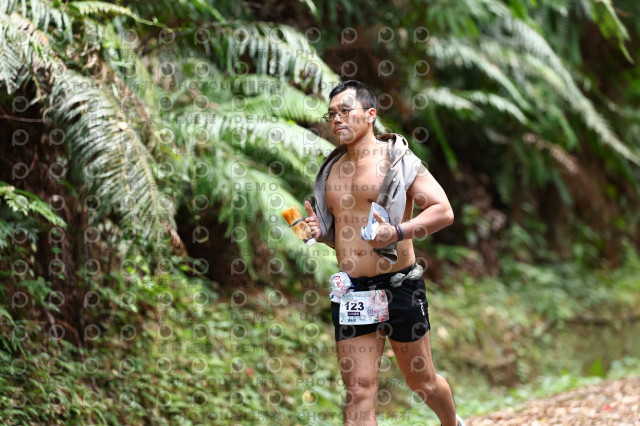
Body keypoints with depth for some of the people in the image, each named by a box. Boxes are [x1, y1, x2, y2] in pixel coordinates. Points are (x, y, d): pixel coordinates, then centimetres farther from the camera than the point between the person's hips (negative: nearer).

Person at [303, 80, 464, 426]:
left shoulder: (396, 159, -5)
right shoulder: (332, 170, 13)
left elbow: (443, 211, -12)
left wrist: (397, 232, -26)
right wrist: (320, 231, 1)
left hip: (398, 288, -4)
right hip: (351, 291, 4)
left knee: (422, 381, 12)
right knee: (359, 393, -1)